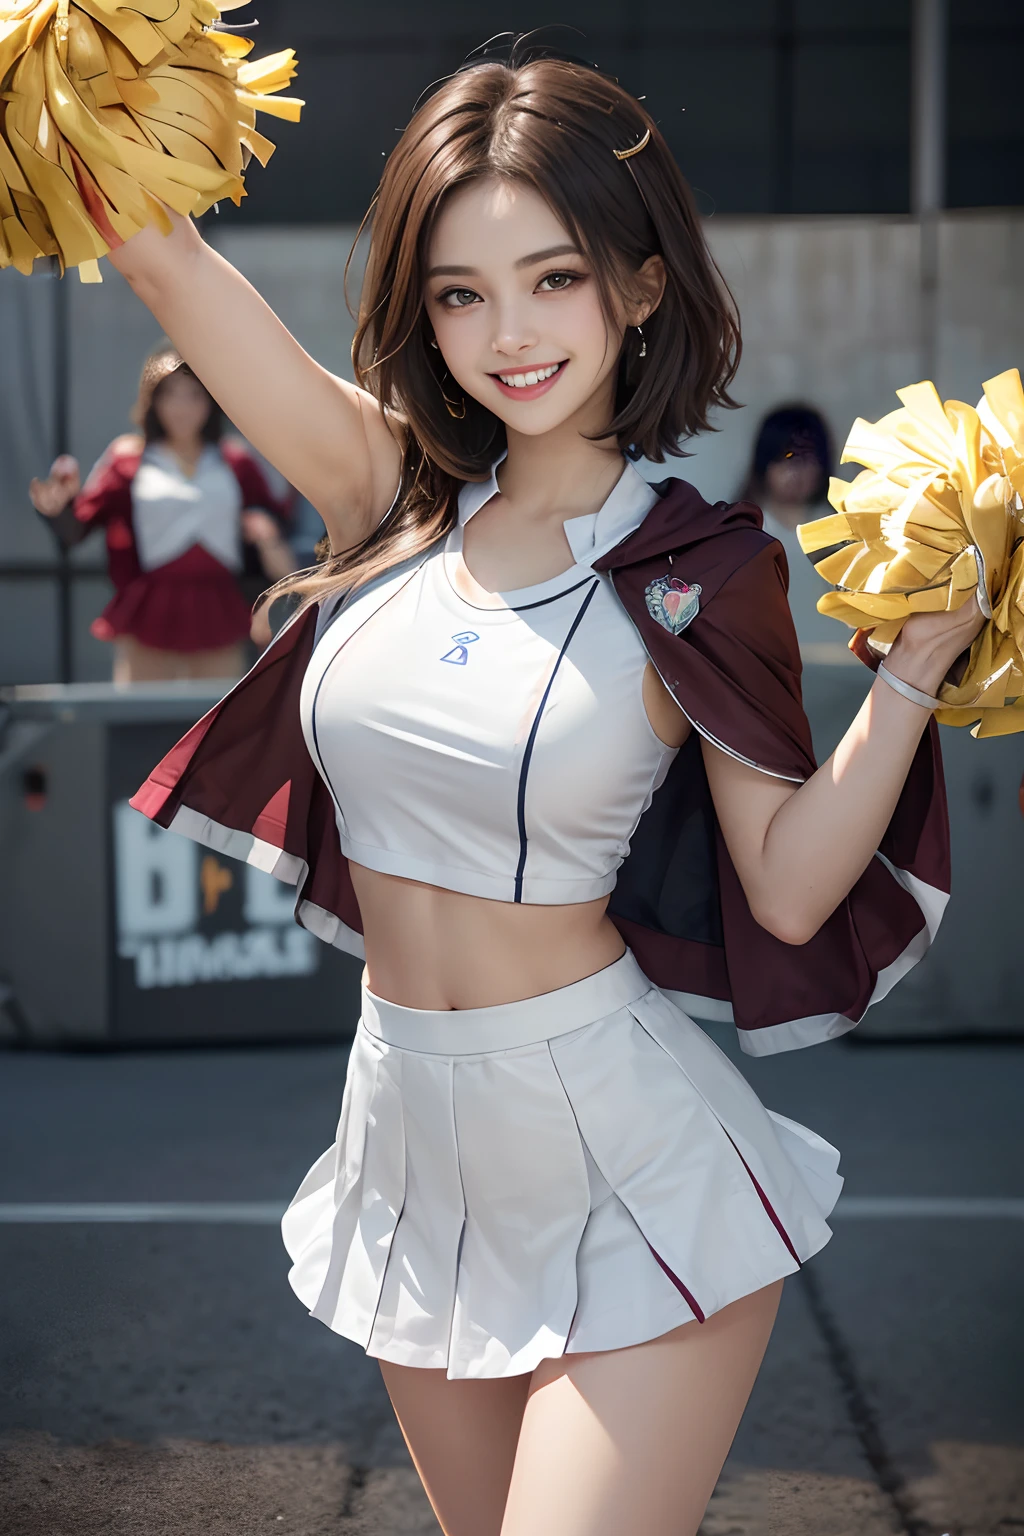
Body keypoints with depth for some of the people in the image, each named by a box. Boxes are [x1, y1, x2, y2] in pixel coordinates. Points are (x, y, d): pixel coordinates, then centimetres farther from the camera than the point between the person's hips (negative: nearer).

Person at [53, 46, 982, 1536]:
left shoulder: (703, 575, -8)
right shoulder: (401, 495, 0)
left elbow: (789, 889, -8)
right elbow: (163, 257, -8)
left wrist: (915, 668, -16)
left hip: (624, 1171, -4)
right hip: (413, 1142, 5)